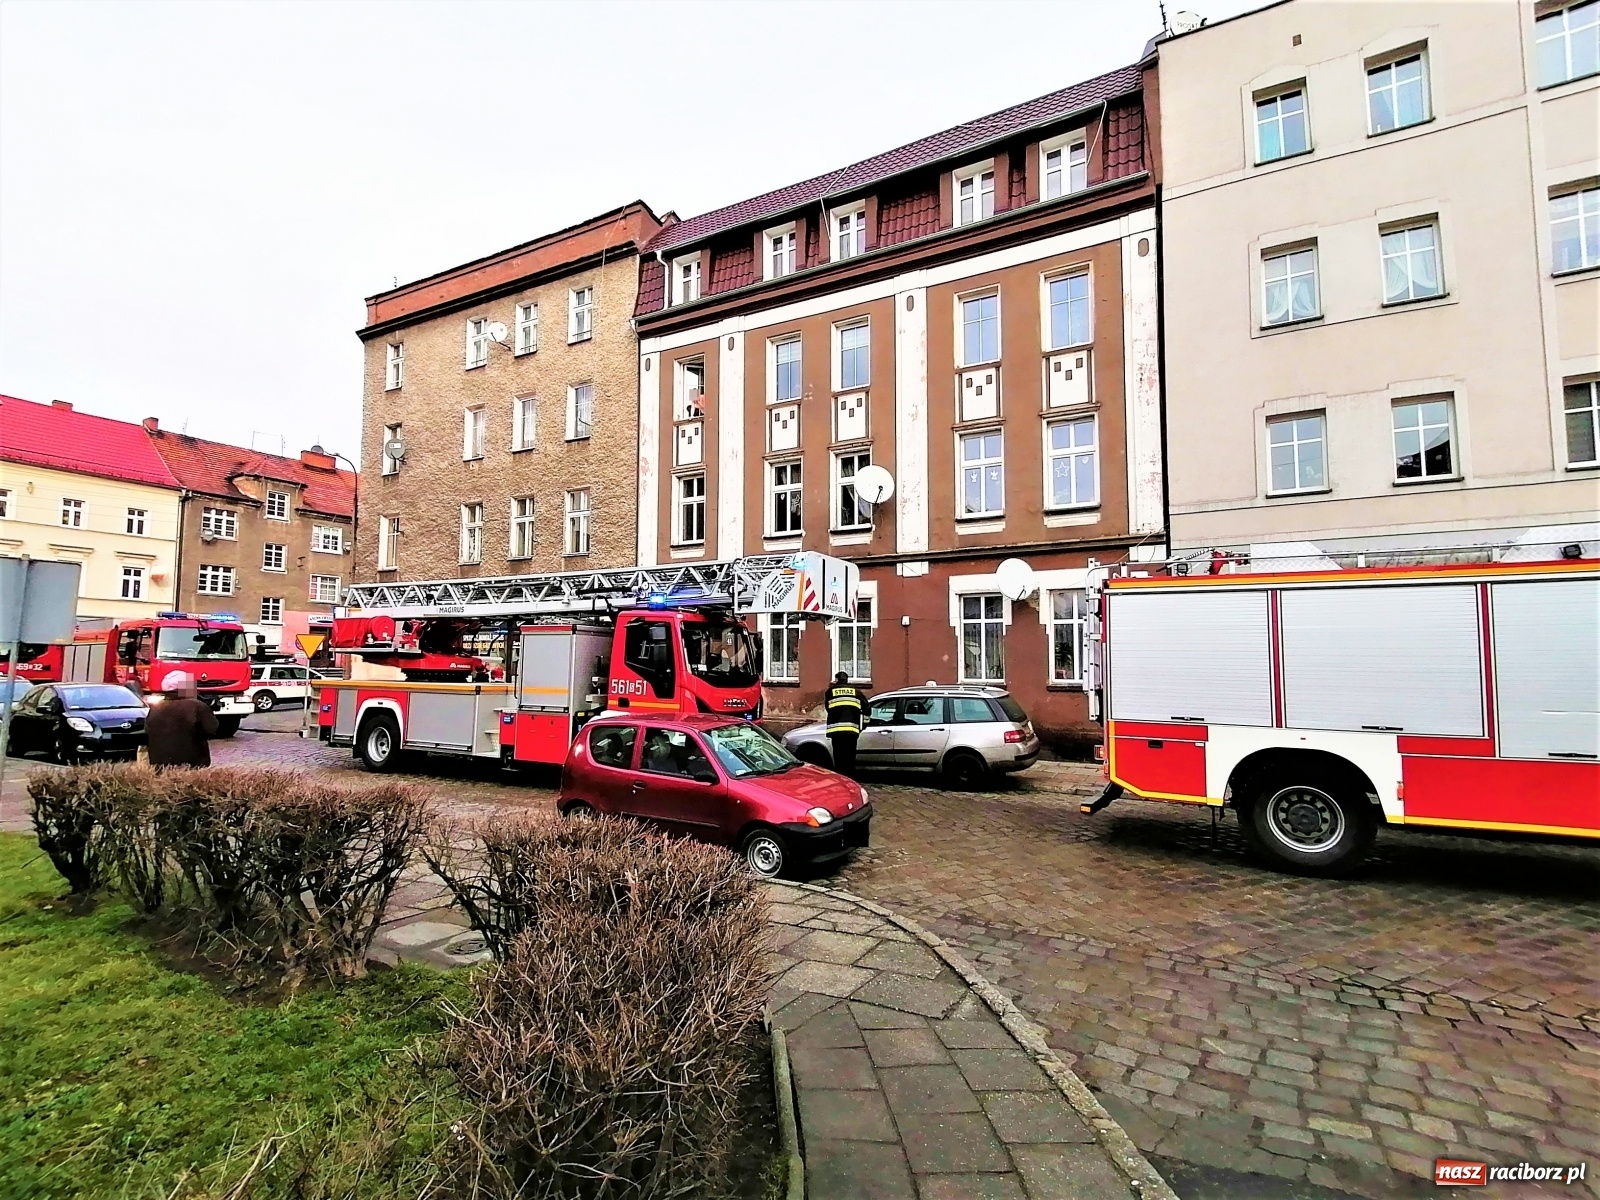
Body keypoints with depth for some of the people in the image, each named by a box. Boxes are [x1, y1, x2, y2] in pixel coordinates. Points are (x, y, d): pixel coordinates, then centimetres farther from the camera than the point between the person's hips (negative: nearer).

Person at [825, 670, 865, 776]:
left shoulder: (831, 691, 11)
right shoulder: (856, 691, 15)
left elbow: (828, 708, 17)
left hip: (836, 729, -1)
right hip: (852, 729, 1)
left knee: (839, 758, 3)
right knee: (850, 758, 7)